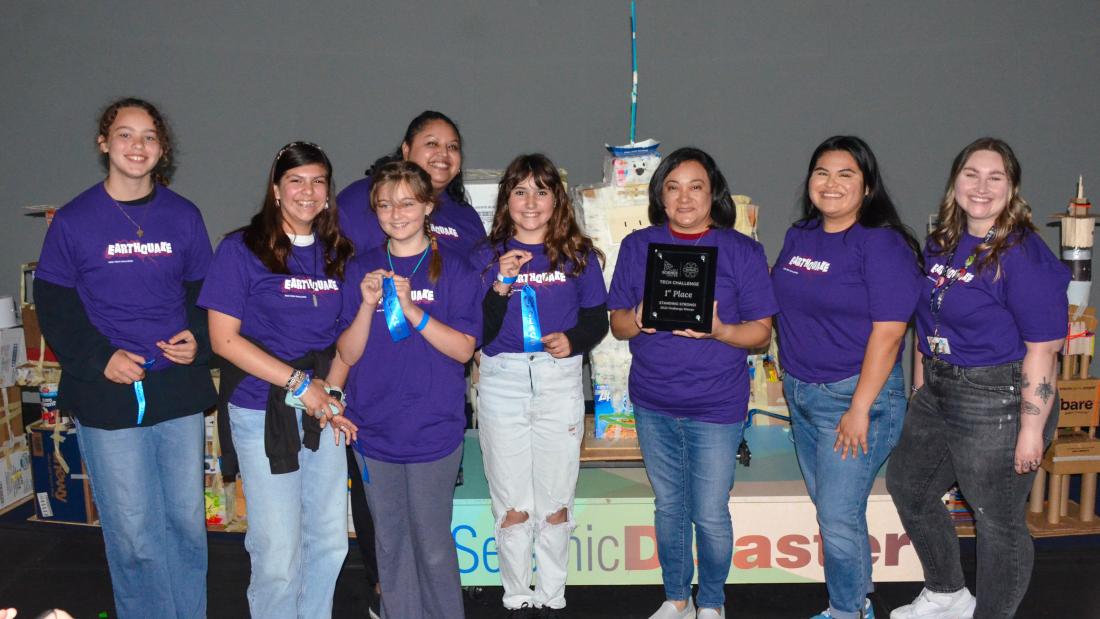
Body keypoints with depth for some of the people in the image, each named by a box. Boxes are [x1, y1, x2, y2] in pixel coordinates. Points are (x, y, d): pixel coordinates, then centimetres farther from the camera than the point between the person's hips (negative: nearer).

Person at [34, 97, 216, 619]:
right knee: (132, 532, 5)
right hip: (109, 396, -2)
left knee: (188, 520, 11)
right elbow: (52, 303, 0)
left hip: (180, 390, 3)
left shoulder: (183, 216, 5)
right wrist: (99, 358, -13)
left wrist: (197, 338, -6)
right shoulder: (74, 220, -1)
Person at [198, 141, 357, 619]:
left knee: (330, 539, 13)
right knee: (278, 552, 0)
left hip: (323, 412, 5)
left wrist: (331, 390, -4)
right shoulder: (241, 249, -6)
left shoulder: (336, 253, 8)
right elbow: (224, 338, -10)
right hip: (262, 413, -5)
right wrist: (298, 383, -15)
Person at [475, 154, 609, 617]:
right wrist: (501, 287, -17)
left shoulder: (578, 255, 5)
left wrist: (573, 340, -13)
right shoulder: (489, 255, 3)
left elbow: (597, 319, 7)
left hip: (560, 382, 0)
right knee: (512, 507, 7)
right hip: (502, 383, 0)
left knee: (555, 504, 8)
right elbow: (477, 334, -3)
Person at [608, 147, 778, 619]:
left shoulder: (743, 251, -5)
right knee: (669, 506, 16)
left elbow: (761, 332, -6)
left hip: (716, 406, -2)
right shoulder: (637, 246, 2)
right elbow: (617, 323, 4)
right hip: (653, 402, 3)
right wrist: (637, 321, -19)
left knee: (710, 515, 5)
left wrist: (718, 330, -25)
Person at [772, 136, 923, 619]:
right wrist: (790, 375, 12)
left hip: (853, 396, -7)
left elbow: (888, 332, -19)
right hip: (800, 392, 8)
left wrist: (860, 408, -21)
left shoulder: (881, 244, -14)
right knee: (828, 506, 17)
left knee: (839, 516, -2)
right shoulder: (799, 236, 8)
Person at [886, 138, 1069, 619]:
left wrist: (1032, 428, -21)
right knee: (906, 484, 22)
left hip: (997, 403, -9)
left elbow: (1042, 350, -20)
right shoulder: (941, 244, 6)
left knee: (997, 521, 6)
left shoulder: (1024, 255, -18)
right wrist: (921, 383, 16)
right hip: (939, 394, 9)